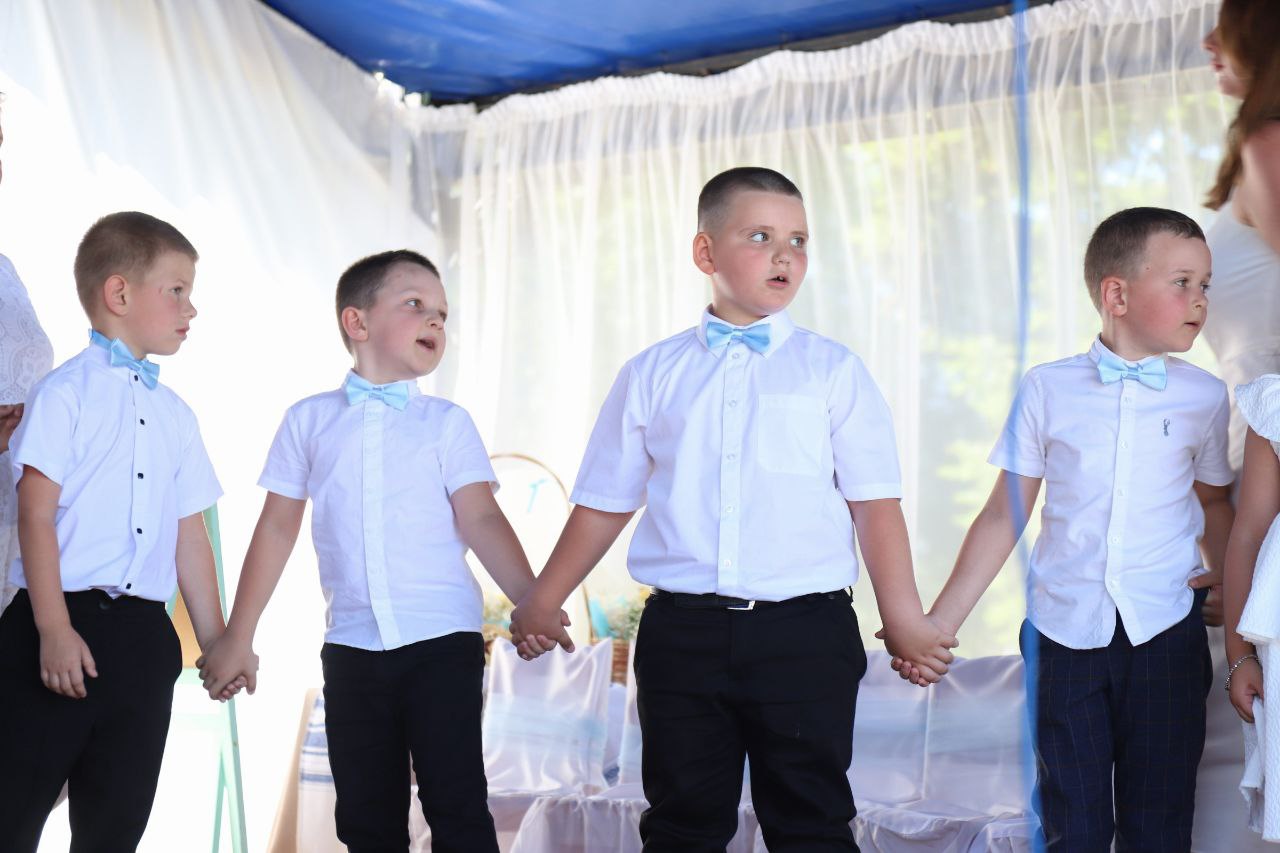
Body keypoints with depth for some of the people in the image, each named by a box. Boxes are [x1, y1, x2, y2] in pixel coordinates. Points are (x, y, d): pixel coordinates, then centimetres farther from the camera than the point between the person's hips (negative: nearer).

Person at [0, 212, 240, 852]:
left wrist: (216, 642, 15)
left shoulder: (175, 414, 16)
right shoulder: (64, 393, -3)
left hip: (143, 635, 6)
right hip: (63, 619, -6)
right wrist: (53, 631, -15)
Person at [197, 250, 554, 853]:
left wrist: (533, 602, -19)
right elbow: (277, 528, 11)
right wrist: (237, 639, 10)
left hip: (442, 641, -2)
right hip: (353, 646, 2)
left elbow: (480, 520, -3)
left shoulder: (446, 423, 5)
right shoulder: (309, 420, 9)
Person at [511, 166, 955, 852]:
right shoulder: (652, 374, 8)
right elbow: (606, 501, 13)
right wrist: (540, 605, 12)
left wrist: (904, 621, -6)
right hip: (683, 632, 1)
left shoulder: (832, 370, 4)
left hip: (804, 632, -1)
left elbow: (874, 502, 0)